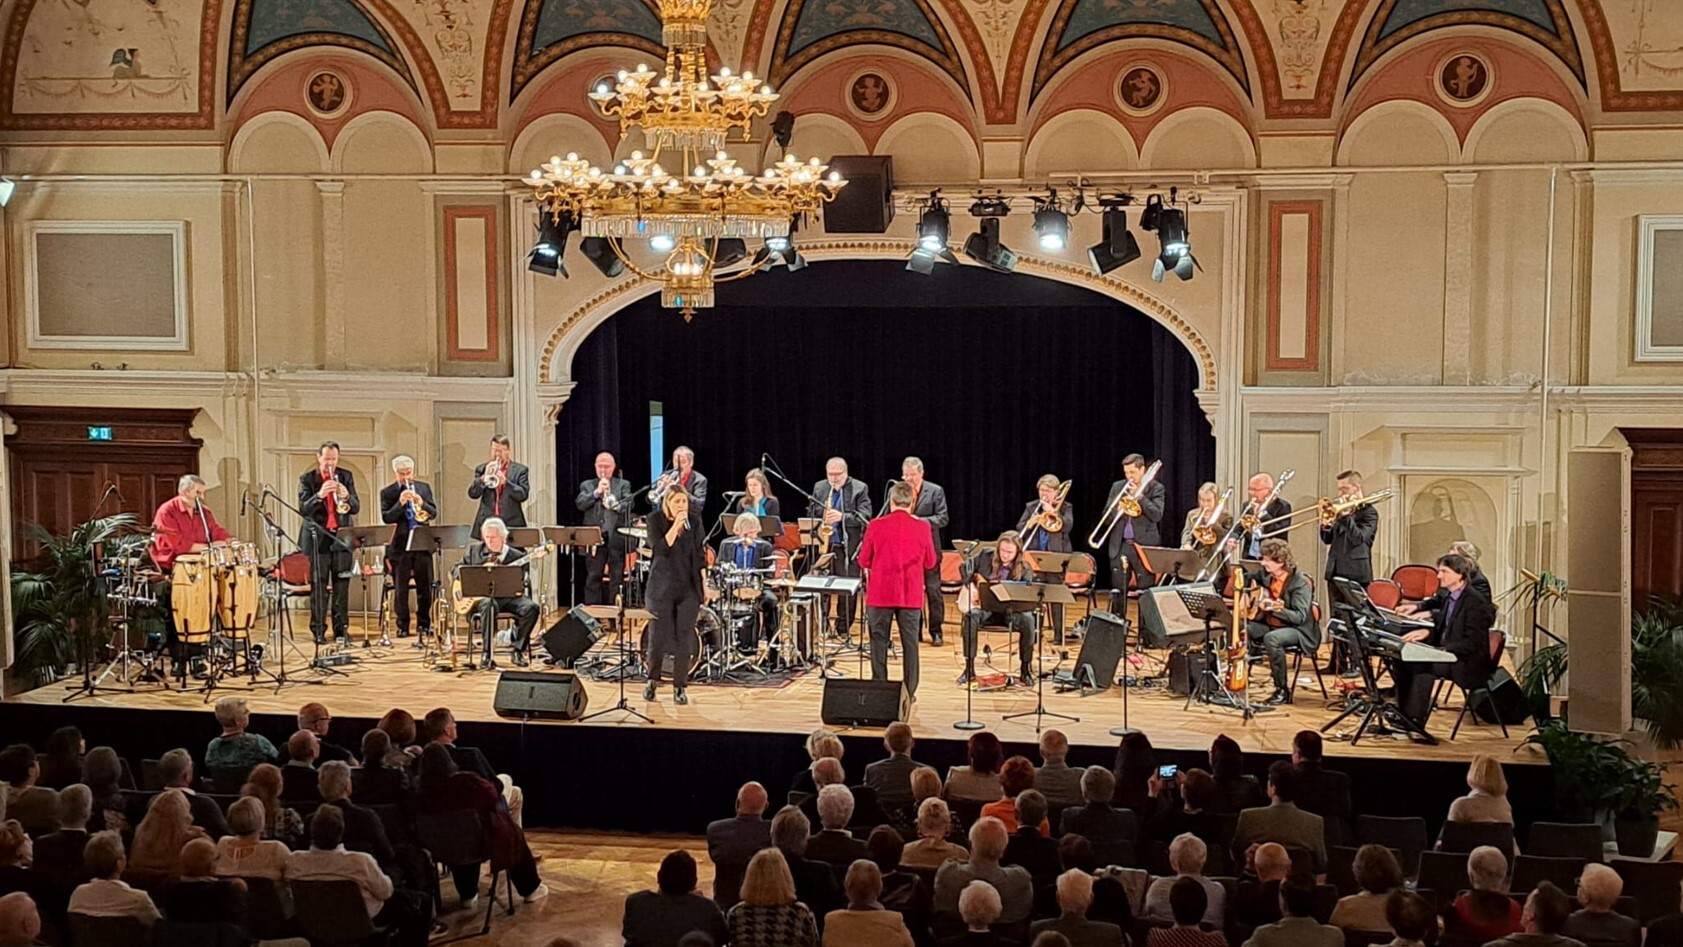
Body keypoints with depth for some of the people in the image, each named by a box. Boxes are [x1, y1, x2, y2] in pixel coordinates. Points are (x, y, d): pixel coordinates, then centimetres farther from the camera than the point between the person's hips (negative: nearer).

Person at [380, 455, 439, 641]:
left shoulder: (424, 488, 9)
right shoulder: (387, 492, 2)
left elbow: (433, 514, 4)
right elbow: (386, 518, -8)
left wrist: (421, 503, -16)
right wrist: (400, 503, -22)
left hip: (422, 544, 2)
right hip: (400, 546, -2)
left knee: (425, 587, 4)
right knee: (400, 589, 0)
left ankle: (424, 624, 14)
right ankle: (402, 626, 7)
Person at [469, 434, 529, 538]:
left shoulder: (520, 470, 7)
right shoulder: (481, 469, 13)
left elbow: (523, 495, -5)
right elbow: (472, 494, 3)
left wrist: (505, 482, -18)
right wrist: (484, 477, -13)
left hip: (511, 525, -2)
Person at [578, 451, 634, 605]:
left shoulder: (623, 485, 12)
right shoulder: (587, 485, 14)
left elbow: (628, 504, -2)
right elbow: (579, 504, -1)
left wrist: (616, 505, -23)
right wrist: (596, 492, -13)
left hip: (616, 538, 0)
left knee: (616, 578, 2)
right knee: (593, 578, -1)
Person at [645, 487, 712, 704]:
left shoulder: (694, 519, 4)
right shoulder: (655, 519, -3)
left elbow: (699, 555, 8)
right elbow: (660, 548, -16)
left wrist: (705, 586, 5)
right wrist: (676, 524, -20)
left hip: (689, 587, 2)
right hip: (662, 587, -2)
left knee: (684, 639, 0)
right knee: (658, 637, 1)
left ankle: (679, 687, 8)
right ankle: (652, 681, 20)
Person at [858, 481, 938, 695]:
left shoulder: (876, 526, -7)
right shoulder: (921, 528, -5)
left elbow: (863, 561, 1)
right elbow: (930, 563, 4)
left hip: (880, 593, 0)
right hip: (911, 595, 0)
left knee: (879, 640, 9)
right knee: (910, 642, 7)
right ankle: (910, 691, 8)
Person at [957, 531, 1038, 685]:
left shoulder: (1024, 569, -7)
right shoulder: (986, 555, -1)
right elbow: (964, 566, 10)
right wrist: (972, 586, -5)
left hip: (1010, 609, -1)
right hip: (984, 606, 1)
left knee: (1027, 619, -33)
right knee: (970, 616, -33)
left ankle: (1025, 668, -17)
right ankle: (969, 668, -23)